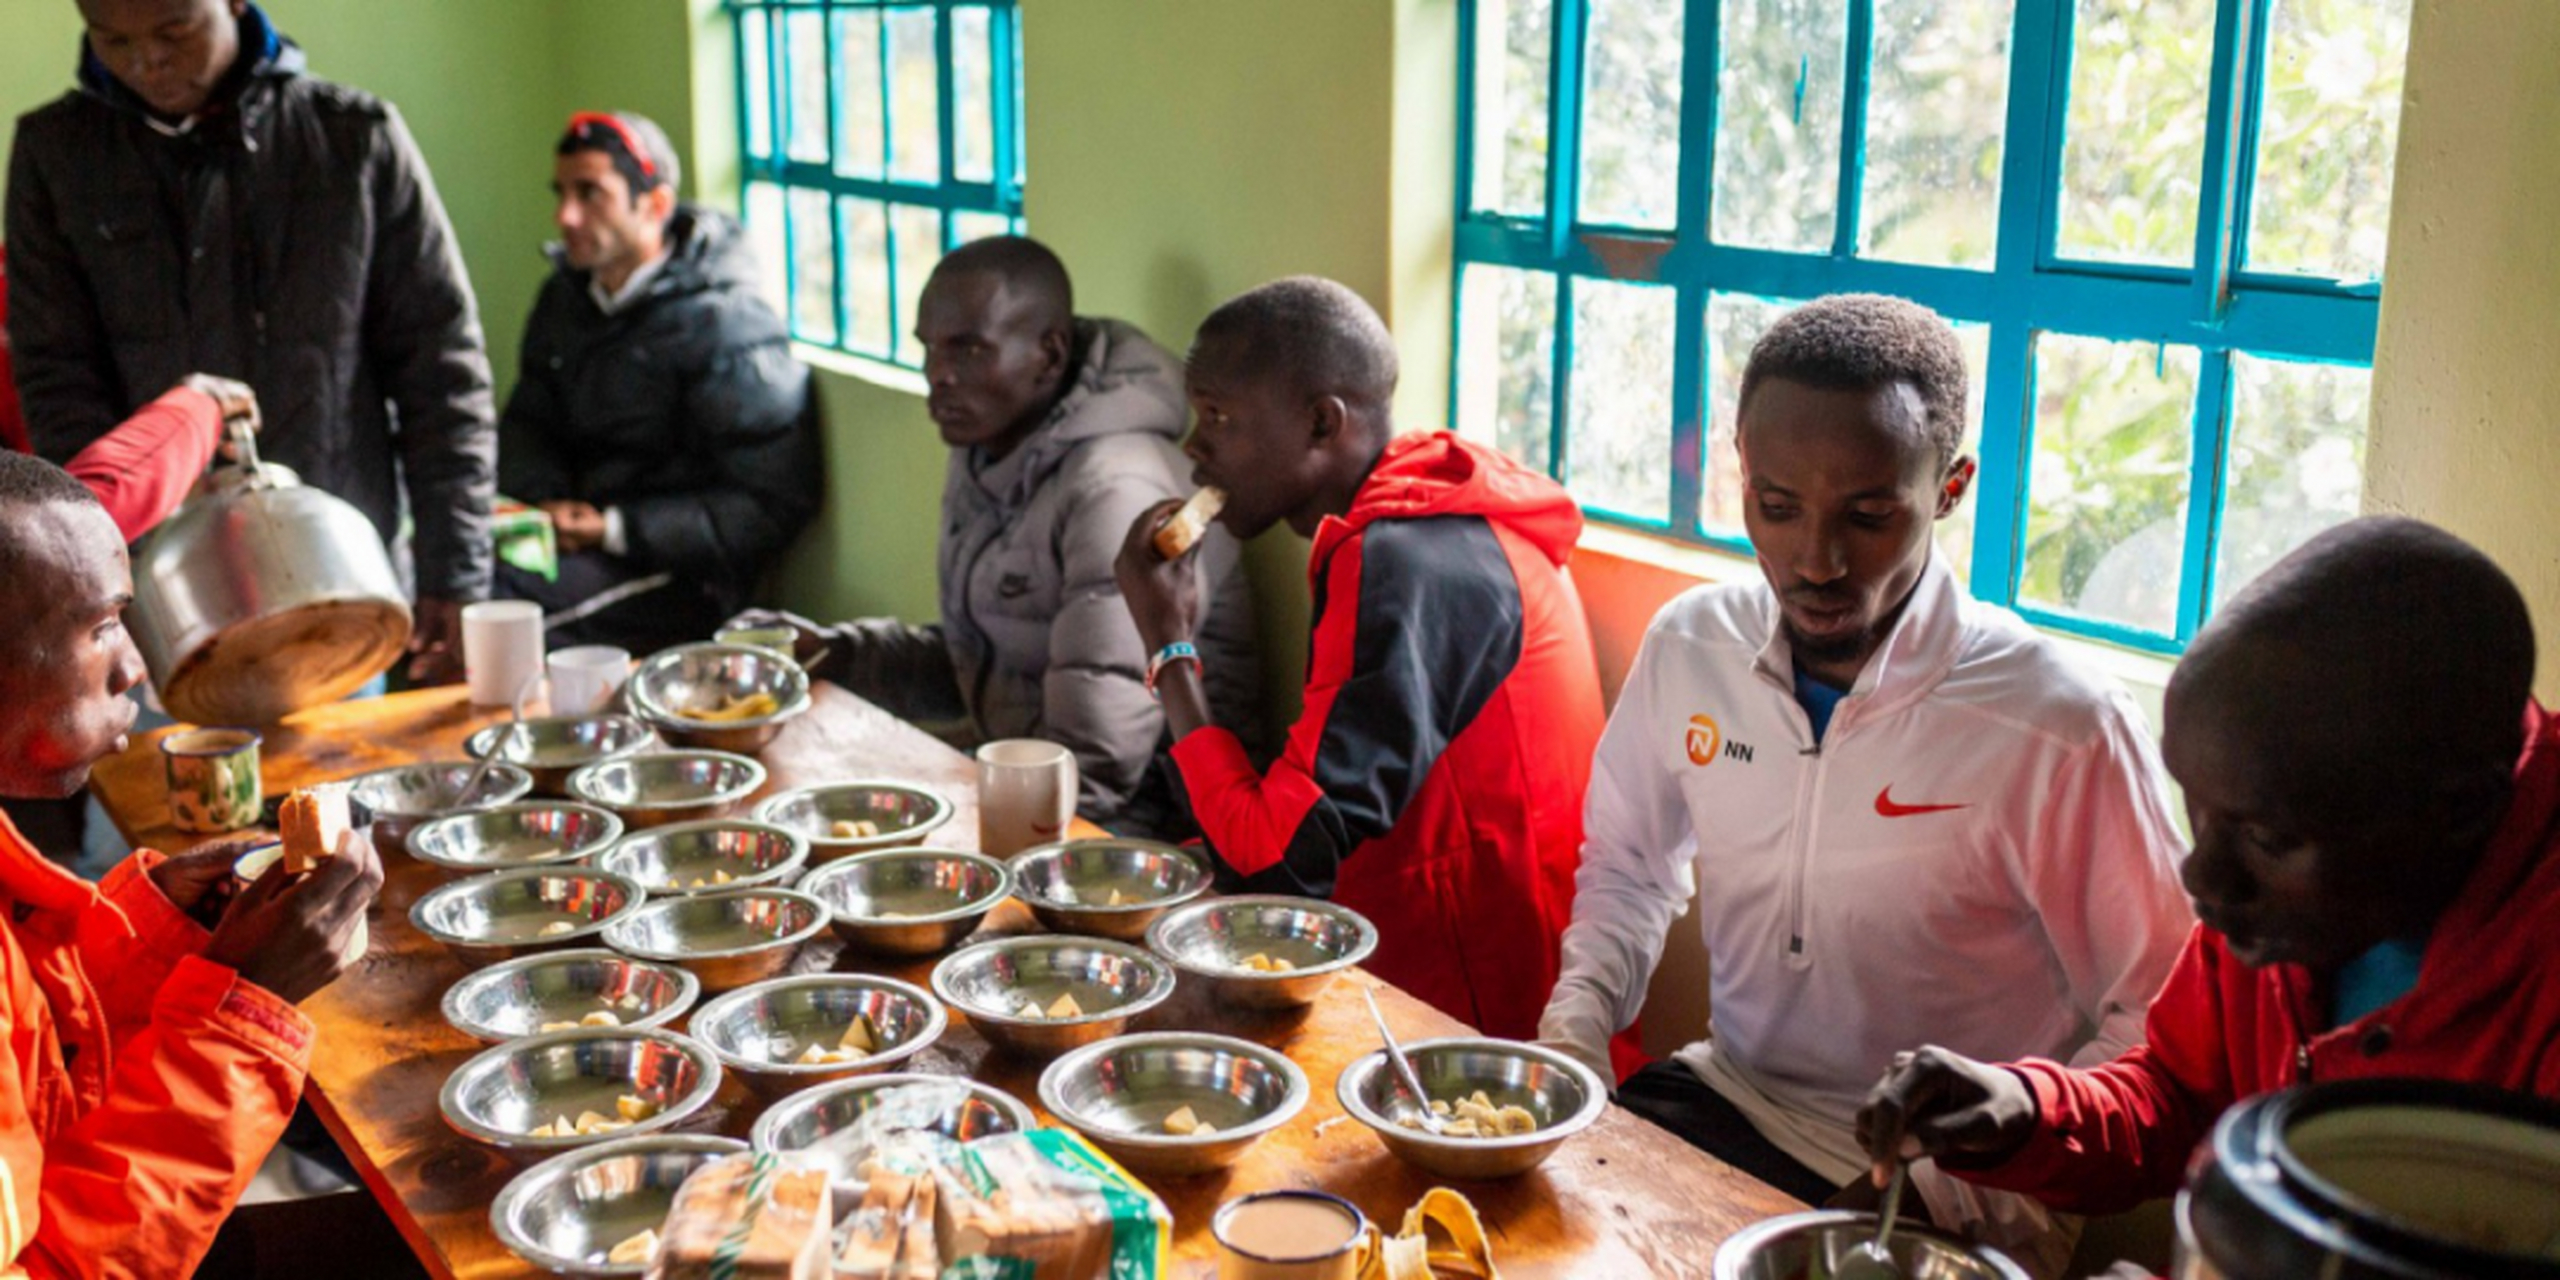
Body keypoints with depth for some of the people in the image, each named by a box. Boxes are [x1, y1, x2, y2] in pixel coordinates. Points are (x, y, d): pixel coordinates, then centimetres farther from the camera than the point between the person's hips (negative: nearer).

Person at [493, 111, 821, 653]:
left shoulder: (727, 325, -12)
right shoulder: (565, 297, 14)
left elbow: (773, 505, -14)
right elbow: (527, 422, 21)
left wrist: (616, 529, -16)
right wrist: (541, 501, -3)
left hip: (677, 574, -7)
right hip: (572, 539, 7)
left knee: (492, 597, -29)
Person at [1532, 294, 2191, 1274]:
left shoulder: (2061, 730, -18)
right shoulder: (1688, 646, -1)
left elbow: (2155, 1023, -8)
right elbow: (1627, 864, 16)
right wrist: (1581, 1010, 0)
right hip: (1722, 1096, 5)